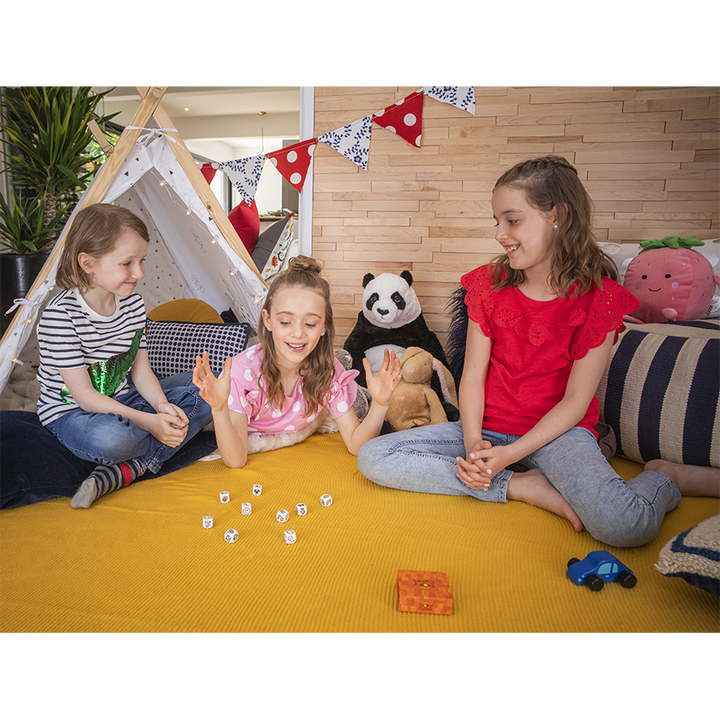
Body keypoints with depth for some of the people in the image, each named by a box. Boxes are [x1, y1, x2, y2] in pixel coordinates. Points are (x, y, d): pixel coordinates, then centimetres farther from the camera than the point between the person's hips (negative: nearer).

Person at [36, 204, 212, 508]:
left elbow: (141, 369, 0)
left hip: (122, 399, 7)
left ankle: (122, 472, -20)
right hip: (71, 412, -7)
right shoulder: (60, 315, -22)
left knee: (206, 394, -10)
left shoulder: (133, 303, -3)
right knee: (112, 438, -43)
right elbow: (83, 395, -22)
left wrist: (161, 405, -20)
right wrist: (147, 421, -29)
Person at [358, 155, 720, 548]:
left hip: (558, 430, -4)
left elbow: (576, 401, -11)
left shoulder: (598, 296, -9)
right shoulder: (490, 284, 2)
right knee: (372, 458, -15)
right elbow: (473, 375, -1)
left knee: (624, 525, -34)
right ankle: (525, 487, -15)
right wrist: (473, 441, -17)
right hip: (488, 427, 4)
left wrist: (508, 455, -20)